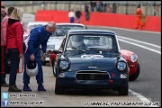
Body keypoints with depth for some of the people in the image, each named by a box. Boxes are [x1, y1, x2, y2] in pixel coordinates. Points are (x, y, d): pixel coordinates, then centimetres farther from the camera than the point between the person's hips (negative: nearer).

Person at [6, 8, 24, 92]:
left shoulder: (9, 23, 12)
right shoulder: (18, 24, -12)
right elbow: (19, 39, -15)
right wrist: (21, 52, -14)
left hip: (9, 47, 8)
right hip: (15, 47, -8)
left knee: (13, 66, 13)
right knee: (15, 66, -7)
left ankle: (12, 85, 15)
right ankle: (12, 85, -9)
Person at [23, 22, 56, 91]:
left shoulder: (48, 33, -4)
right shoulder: (38, 31, -29)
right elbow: (30, 42, -31)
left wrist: (44, 53, 8)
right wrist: (31, 54, -31)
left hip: (36, 49, 8)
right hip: (29, 49, -8)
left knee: (39, 66, 2)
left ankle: (40, 85, 4)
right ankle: (25, 85, 0)